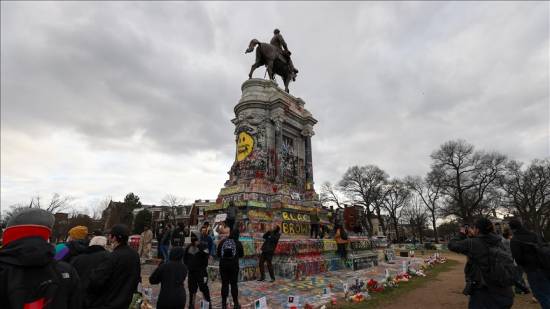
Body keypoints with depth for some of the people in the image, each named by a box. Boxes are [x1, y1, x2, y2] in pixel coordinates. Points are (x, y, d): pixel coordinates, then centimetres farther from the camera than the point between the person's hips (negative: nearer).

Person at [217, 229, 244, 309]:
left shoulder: (222, 242, -1)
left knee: (224, 284, 9)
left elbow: (218, 254, 4)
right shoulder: (238, 243, -4)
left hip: (223, 265, 1)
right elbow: (241, 255, 6)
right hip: (234, 265, -1)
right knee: (234, 284, 8)